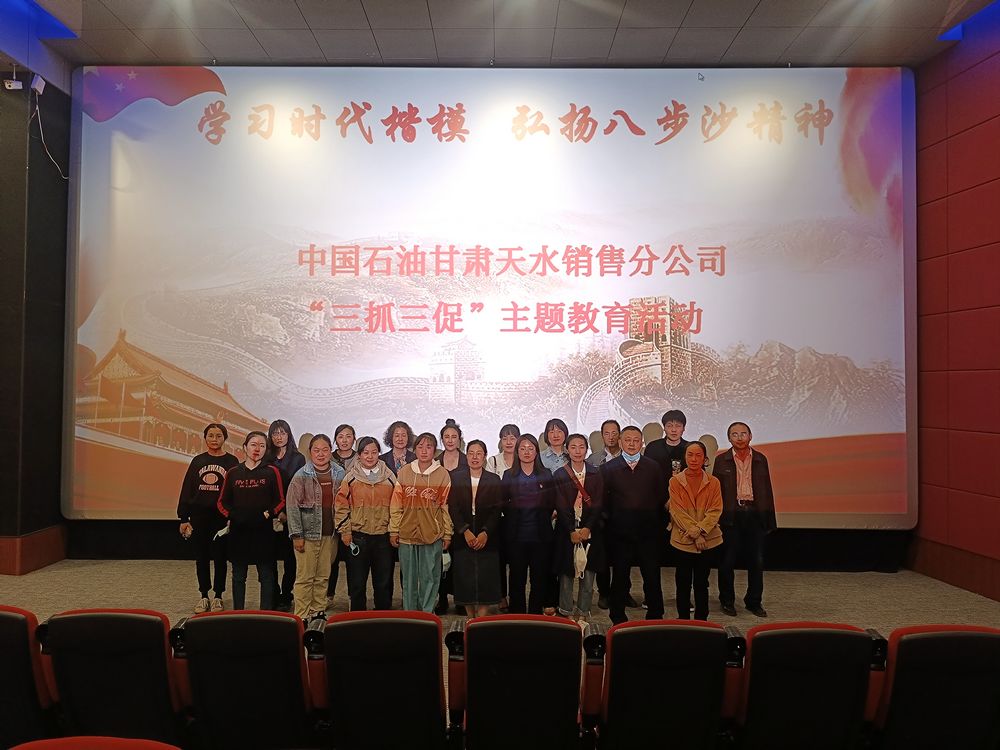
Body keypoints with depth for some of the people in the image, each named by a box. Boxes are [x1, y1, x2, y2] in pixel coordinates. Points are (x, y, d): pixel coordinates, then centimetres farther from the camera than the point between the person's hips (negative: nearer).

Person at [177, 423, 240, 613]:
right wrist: (183, 518, 2)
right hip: (198, 517, 3)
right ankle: (203, 596, 21)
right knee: (201, 558, 9)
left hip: (221, 517, -2)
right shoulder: (198, 461, 7)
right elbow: (186, 490, 7)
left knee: (220, 558, 5)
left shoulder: (232, 462, 0)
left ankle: (218, 596, 17)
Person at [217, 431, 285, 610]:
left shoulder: (272, 471, 1)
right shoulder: (233, 473, 7)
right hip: (238, 531, 2)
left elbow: (281, 501, 1)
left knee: (266, 575, 2)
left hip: (264, 531, -2)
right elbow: (222, 502, 11)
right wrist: (231, 515, -7)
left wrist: (268, 514, -14)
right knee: (238, 576, 11)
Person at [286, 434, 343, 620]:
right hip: (308, 533, -3)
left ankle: (318, 612, 22)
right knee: (305, 577, 0)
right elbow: (292, 506, -8)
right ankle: (301, 616, 9)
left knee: (323, 576, 11)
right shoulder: (301, 475, -6)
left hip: (330, 534, 4)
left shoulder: (339, 474, 5)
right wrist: (296, 535, -12)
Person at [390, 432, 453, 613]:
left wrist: (447, 534, 1)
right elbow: (396, 505, 5)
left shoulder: (443, 474, -1)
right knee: (409, 578, 11)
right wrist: (394, 531, 2)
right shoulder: (404, 472, 2)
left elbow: (446, 506, 2)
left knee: (429, 578, 5)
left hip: (432, 535, -1)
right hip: (407, 533, 1)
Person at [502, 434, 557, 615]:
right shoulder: (509, 475, 6)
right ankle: (517, 616, 15)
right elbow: (503, 504, 4)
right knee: (517, 578, 4)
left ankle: (535, 614, 16)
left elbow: (552, 504, 4)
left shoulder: (546, 475, 6)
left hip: (540, 535, 0)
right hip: (516, 535, 0)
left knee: (539, 578, 4)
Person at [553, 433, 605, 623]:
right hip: (567, 530, -1)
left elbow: (598, 504, -1)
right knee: (566, 572, 2)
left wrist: (587, 528, -11)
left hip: (591, 530, 1)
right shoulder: (559, 475, 1)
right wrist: (572, 531, -12)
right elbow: (561, 506, -3)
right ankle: (566, 612, 14)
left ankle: (583, 612, 16)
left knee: (589, 572, 3)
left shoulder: (596, 474, 4)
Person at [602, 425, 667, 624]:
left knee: (652, 576, 5)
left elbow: (662, 498, 5)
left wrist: (660, 524, 1)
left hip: (648, 531, 1)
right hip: (620, 532, -1)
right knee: (619, 577, 9)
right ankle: (618, 619, 21)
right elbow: (603, 500, 2)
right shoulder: (609, 468, 3)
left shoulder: (653, 467, 6)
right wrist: (611, 520, -3)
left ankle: (655, 617, 19)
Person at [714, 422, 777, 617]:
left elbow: (767, 490, 9)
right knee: (728, 561, 5)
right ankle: (727, 601, 20)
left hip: (755, 513, 2)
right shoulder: (721, 460, 1)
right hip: (731, 515, -2)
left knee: (756, 561, 7)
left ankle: (754, 602, 22)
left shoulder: (760, 459, 8)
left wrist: (770, 519, 5)